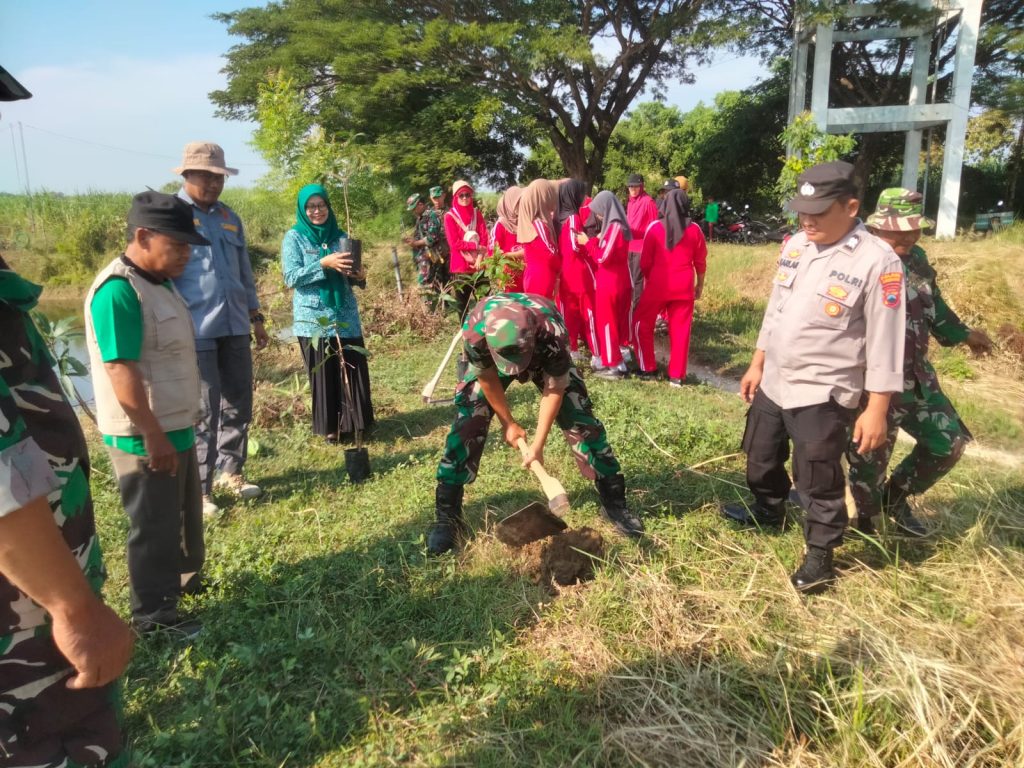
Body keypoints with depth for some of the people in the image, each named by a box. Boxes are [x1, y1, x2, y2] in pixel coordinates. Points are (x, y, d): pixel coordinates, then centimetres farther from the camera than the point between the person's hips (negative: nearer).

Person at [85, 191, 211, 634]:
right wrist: (153, 436, -24)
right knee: (154, 525, 5)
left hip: (175, 426, 10)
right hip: (146, 436, -9)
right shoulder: (118, 291, -23)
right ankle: (153, 615, 21)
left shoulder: (160, 281, 8)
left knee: (185, 512, 24)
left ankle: (186, 578, 43)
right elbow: (121, 370, -26)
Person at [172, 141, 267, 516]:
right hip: (195, 331, -6)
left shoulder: (230, 218, 15)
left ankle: (230, 471, 28)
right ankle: (198, 489, 8)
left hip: (234, 328, 6)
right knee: (202, 413, -3)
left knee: (239, 405, 12)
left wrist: (256, 317, 19)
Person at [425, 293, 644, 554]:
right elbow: (488, 379, -20)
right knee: (467, 424, -11)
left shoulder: (552, 332, -43)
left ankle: (614, 502, 8)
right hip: (490, 361, 1)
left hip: (545, 355, 0)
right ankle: (447, 516, 1)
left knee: (580, 419, -8)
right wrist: (508, 423, -9)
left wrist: (538, 444, -25)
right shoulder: (474, 332, -40)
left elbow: (554, 389, -27)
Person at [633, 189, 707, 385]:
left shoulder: (655, 227, -4)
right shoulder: (694, 229, 2)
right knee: (680, 329, 8)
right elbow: (700, 261, 10)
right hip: (684, 287, 2)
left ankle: (648, 369, 15)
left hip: (658, 285, -2)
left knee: (642, 323, 14)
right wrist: (700, 284, 23)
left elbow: (645, 261, 0)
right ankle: (676, 375, 11)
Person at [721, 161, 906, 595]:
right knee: (762, 458, 24)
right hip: (773, 382, 7)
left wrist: (876, 410, -16)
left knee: (819, 480, 4)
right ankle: (768, 510, 50)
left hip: (824, 393, -7)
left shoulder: (877, 262, -17)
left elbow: (885, 343, -16)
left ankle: (820, 553, 26)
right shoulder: (795, 246, 3)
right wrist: (757, 364, 14)